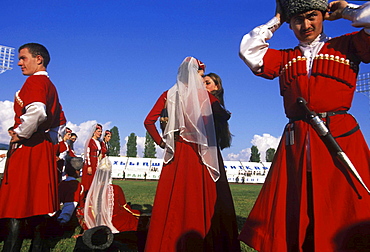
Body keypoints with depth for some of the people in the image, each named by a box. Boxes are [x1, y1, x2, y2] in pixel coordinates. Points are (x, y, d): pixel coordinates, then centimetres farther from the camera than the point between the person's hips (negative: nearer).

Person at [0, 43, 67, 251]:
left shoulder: (35, 80, -8)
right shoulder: (50, 86, 21)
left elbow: (36, 111, -30)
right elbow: (61, 122, 26)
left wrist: (20, 134, -16)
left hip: (28, 149, -10)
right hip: (44, 150, 10)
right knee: (37, 206, 13)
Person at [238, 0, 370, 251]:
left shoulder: (347, 45, 14)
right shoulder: (284, 59, 20)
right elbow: (248, 51, 12)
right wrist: (275, 22, 18)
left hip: (341, 137, -2)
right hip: (296, 142, 2)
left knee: (347, 212, -4)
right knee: (286, 219, 0)